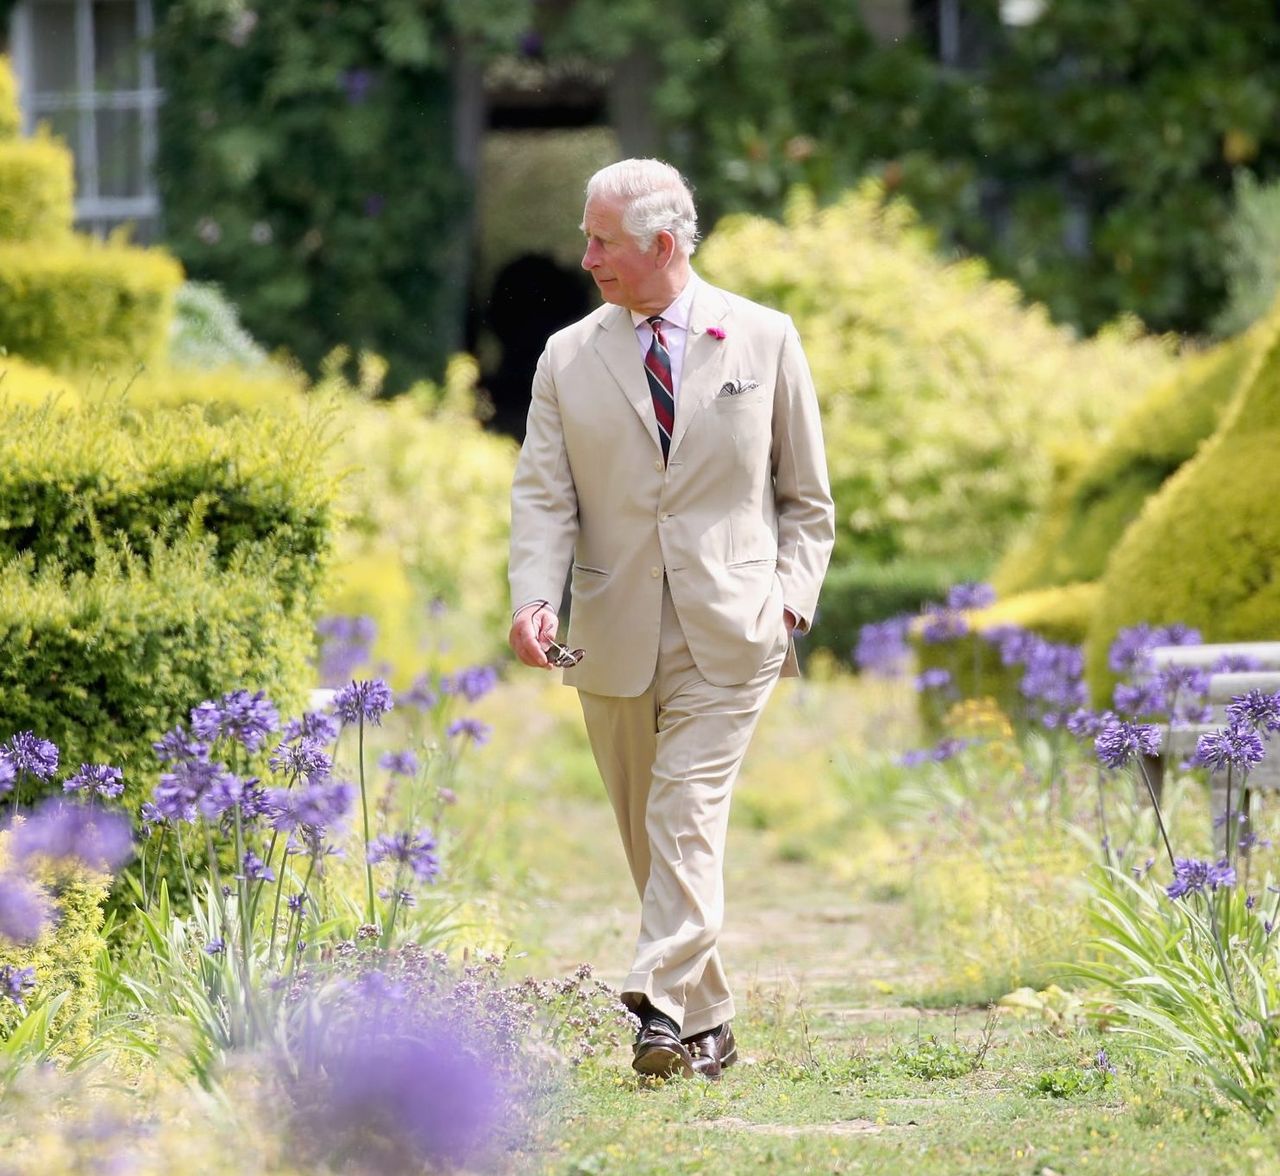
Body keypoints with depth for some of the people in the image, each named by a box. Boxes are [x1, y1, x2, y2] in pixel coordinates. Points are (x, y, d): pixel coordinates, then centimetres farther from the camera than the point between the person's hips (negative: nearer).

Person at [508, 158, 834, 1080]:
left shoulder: (764, 341, 3)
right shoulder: (569, 358, 6)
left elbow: (806, 496, 9)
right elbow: (544, 495, 0)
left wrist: (790, 597, -3)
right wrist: (535, 597, -17)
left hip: (727, 633, -3)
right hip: (615, 638, 3)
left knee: (687, 817, -16)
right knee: (647, 834, 8)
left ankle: (666, 1006, -21)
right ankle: (708, 1027, 18)